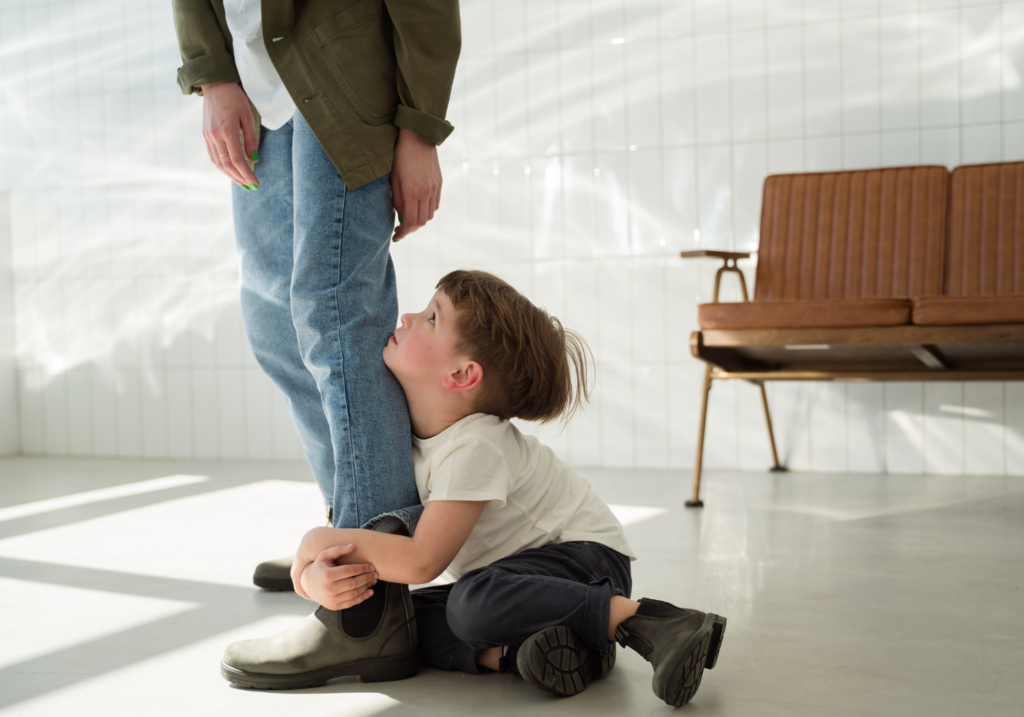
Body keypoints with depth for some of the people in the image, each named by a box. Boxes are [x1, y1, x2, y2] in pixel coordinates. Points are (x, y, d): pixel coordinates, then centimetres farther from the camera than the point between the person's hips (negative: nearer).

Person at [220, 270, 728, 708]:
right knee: (404, 623, -11)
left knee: (474, 601, -36)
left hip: (583, 556, -7)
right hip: (513, 572, 7)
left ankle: (643, 619, -28)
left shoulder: (476, 448, -26)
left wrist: (322, 539, -22)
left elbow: (422, 561, -33)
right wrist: (317, 577, -29)